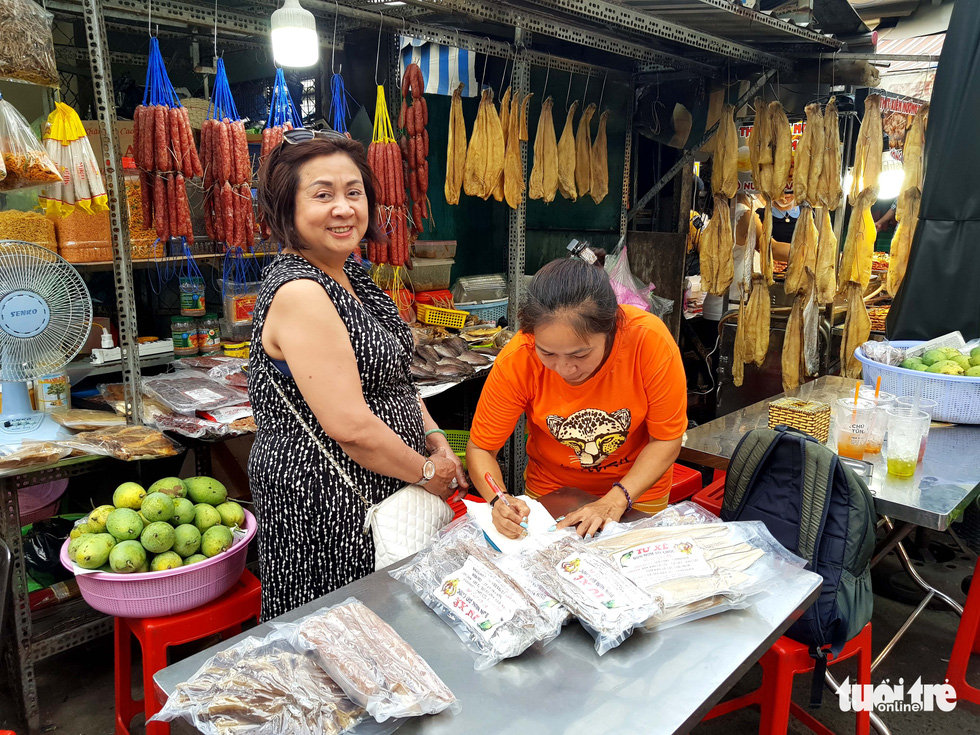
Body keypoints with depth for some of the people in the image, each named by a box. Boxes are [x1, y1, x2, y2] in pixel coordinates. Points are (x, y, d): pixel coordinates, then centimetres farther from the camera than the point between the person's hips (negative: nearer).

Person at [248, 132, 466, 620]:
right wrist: (427, 472, -12)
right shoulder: (299, 293, -23)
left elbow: (390, 374, 15)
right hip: (327, 504, -9)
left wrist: (436, 440, 3)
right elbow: (350, 425, -26)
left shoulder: (348, 274, 7)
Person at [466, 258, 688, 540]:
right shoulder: (517, 360, -27)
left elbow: (667, 440, -17)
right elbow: (480, 449, -15)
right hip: (551, 490, 0)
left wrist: (616, 501, -26)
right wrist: (499, 502, -33)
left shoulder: (651, 341, -30)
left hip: (638, 486, 0)